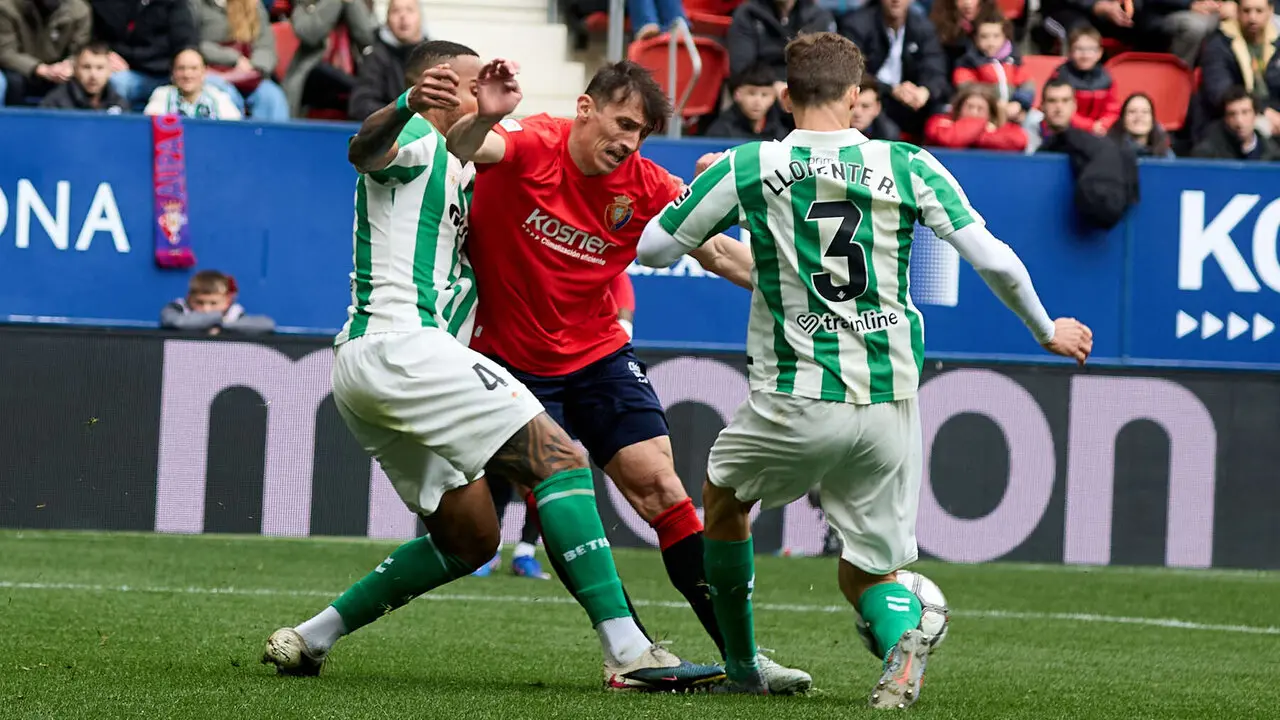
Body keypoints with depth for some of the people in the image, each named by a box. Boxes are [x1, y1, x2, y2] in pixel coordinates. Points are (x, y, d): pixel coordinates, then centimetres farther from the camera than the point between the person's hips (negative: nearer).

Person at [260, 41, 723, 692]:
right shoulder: (413, 143, -5)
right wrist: (406, 105, -47)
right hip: (402, 343, -11)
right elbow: (365, 151, -26)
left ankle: (308, 639, 13)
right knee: (561, 459, -17)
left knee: (469, 538, 16)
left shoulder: (454, 168, 25)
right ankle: (628, 652, -27)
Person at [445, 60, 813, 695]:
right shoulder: (528, 147, -18)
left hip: (598, 355, 4)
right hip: (513, 361, -4)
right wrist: (484, 117, -59)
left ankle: (739, 653, -2)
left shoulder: (644, 186, -5)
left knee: (663, 493, -3)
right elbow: (462, 149, -37)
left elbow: (719, 252, -1)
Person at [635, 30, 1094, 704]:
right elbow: (995, 262, -4)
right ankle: (901, 632, -20)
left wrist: (697, 192, 27)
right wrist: (1047, 330, 14)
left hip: (794, 406, -1)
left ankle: (741, 666, 30)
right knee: (866, 570, 16)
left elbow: (652, 249, 7)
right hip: (890, 401, 1)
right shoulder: (908, 166, -1)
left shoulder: (744, 168, -3)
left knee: (724, 496, 31)